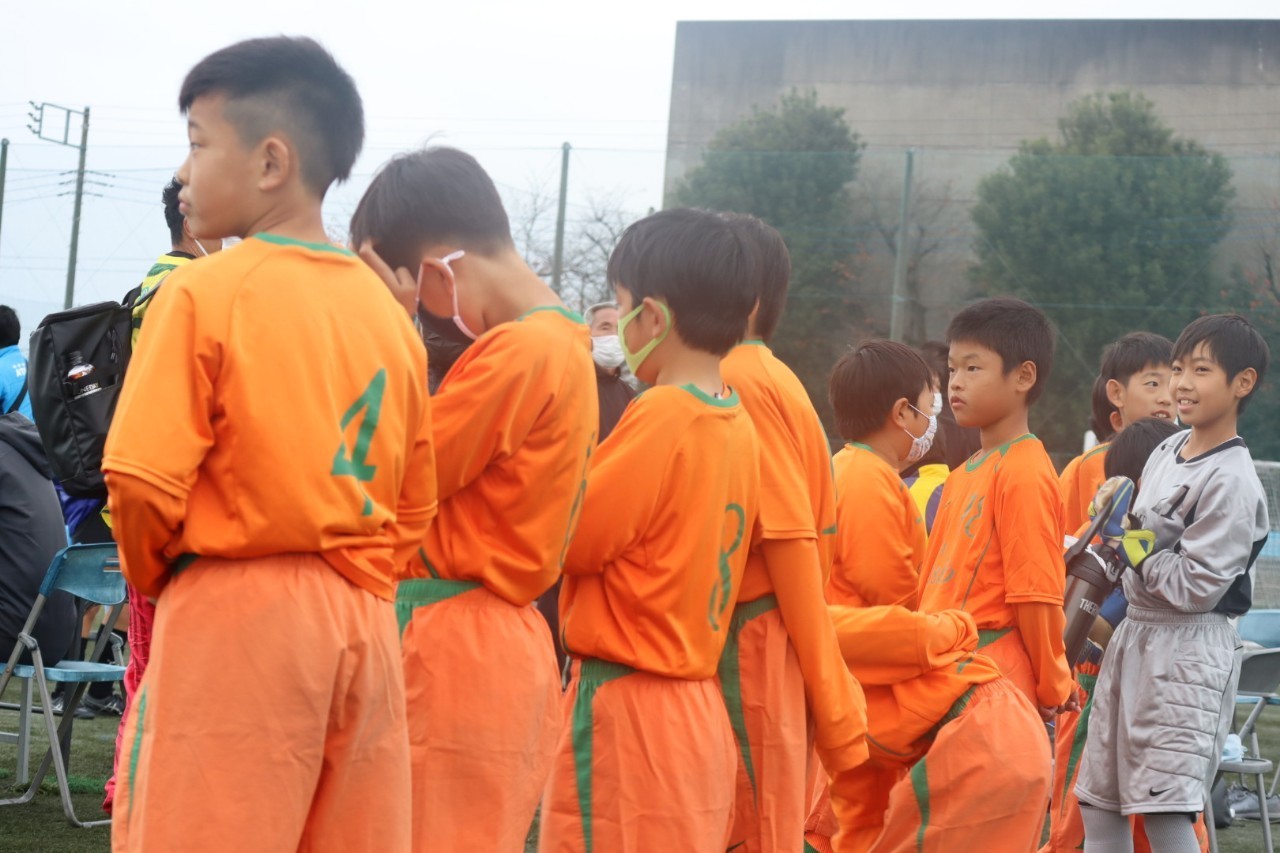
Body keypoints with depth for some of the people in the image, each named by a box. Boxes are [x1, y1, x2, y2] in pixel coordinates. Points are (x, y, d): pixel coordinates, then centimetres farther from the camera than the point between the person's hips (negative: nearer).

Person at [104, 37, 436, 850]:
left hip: (233, 617, -6)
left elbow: (143, 480, -12)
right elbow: (416, 504, 12)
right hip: (363, 620, 6)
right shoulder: (387, 310, 11)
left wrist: (152, 575, 6)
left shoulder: (206, 289, -7)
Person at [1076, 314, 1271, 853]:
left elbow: (1195, 586, -20)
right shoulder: (1167, 450, 10)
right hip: (1135, 636, 9)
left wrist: (1130, 545, -10)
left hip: (1188, 651, -9)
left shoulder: (1231, 480, -16)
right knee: (1096, 801, 12)